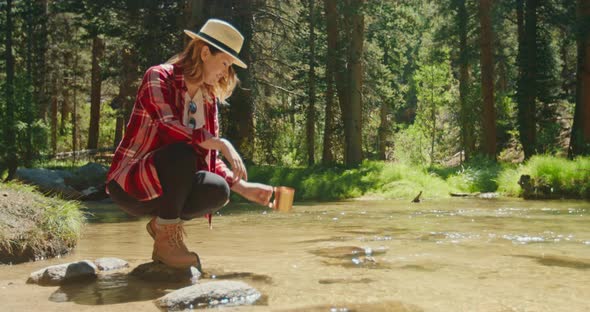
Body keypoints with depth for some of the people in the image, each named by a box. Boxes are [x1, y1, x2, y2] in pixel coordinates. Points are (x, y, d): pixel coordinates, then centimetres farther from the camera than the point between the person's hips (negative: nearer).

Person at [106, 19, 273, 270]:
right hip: (129, 184, -6)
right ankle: (166, 237, -18)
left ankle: (164, 221, 5)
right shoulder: (158, 77, -13)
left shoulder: (209, 98, 8)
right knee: (183, 153, -34)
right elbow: (169, 127, -29)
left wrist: (244, 188, 0)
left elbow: (208, 157, 11)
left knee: (218, 191, -23)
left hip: (164, 185, 6)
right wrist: (222, 144, -32)